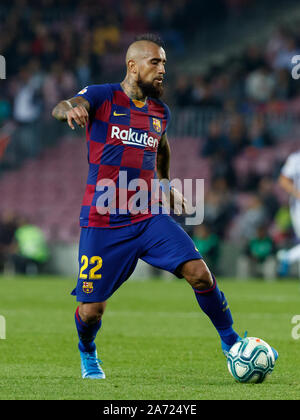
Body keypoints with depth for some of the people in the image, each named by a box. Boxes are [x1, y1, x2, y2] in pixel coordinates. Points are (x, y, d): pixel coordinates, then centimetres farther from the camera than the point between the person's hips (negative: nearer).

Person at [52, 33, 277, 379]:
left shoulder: (160, 112, 10)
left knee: (199, 272, -15)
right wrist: (70, 109, -50)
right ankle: (87, 354, 32)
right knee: (91, 309, -2)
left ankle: (230, 342, 3)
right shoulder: (102, 97, -6)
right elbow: (59, 109, -27)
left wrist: (165, 183, 37)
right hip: (103, 224, -4)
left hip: (149, 218, 4)